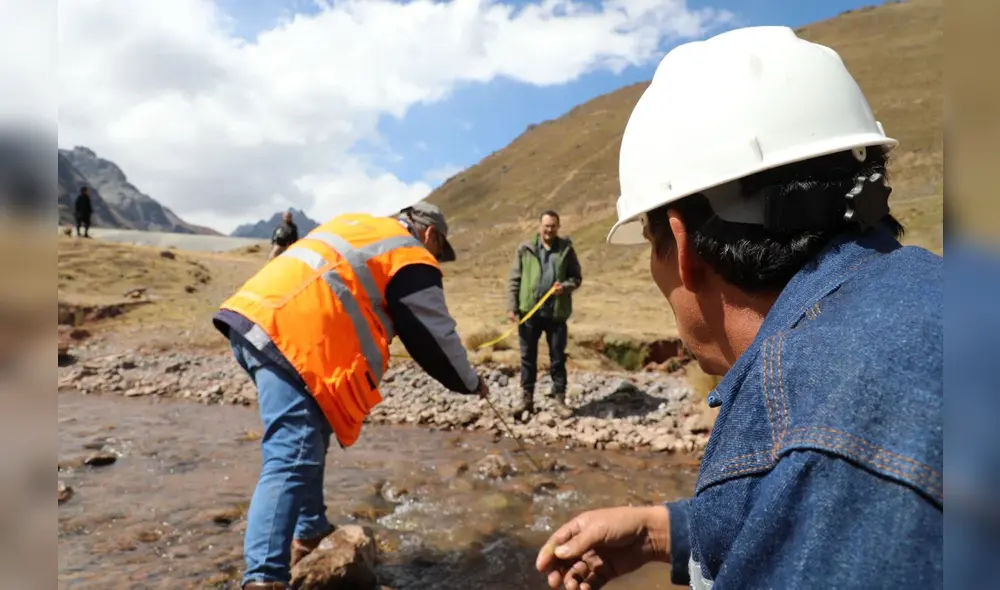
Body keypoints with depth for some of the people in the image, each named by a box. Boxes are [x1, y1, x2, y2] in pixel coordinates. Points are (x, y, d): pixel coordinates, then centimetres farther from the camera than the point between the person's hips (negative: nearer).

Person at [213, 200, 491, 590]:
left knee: (306, 442, 22)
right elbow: (434, 335, 7)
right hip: (292, 336, -10)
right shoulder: (411, 260, 3)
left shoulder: (355, 224, 27)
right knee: (292, 460, -12)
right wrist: (470, 382, 22)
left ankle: (309, 533, 33)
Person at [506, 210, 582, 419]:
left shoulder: (566, 249, 4)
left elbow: (577, 277, 7)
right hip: (529, 311, 0)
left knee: (557, 358, 7)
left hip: (556, 312, 0)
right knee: (528, 357, 9)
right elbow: (514, 279, 2)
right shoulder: (525, 249, 3)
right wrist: (512, 306, -6)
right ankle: (527, 398, 21)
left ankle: (559, 400, 17)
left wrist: (565, 287, -15)